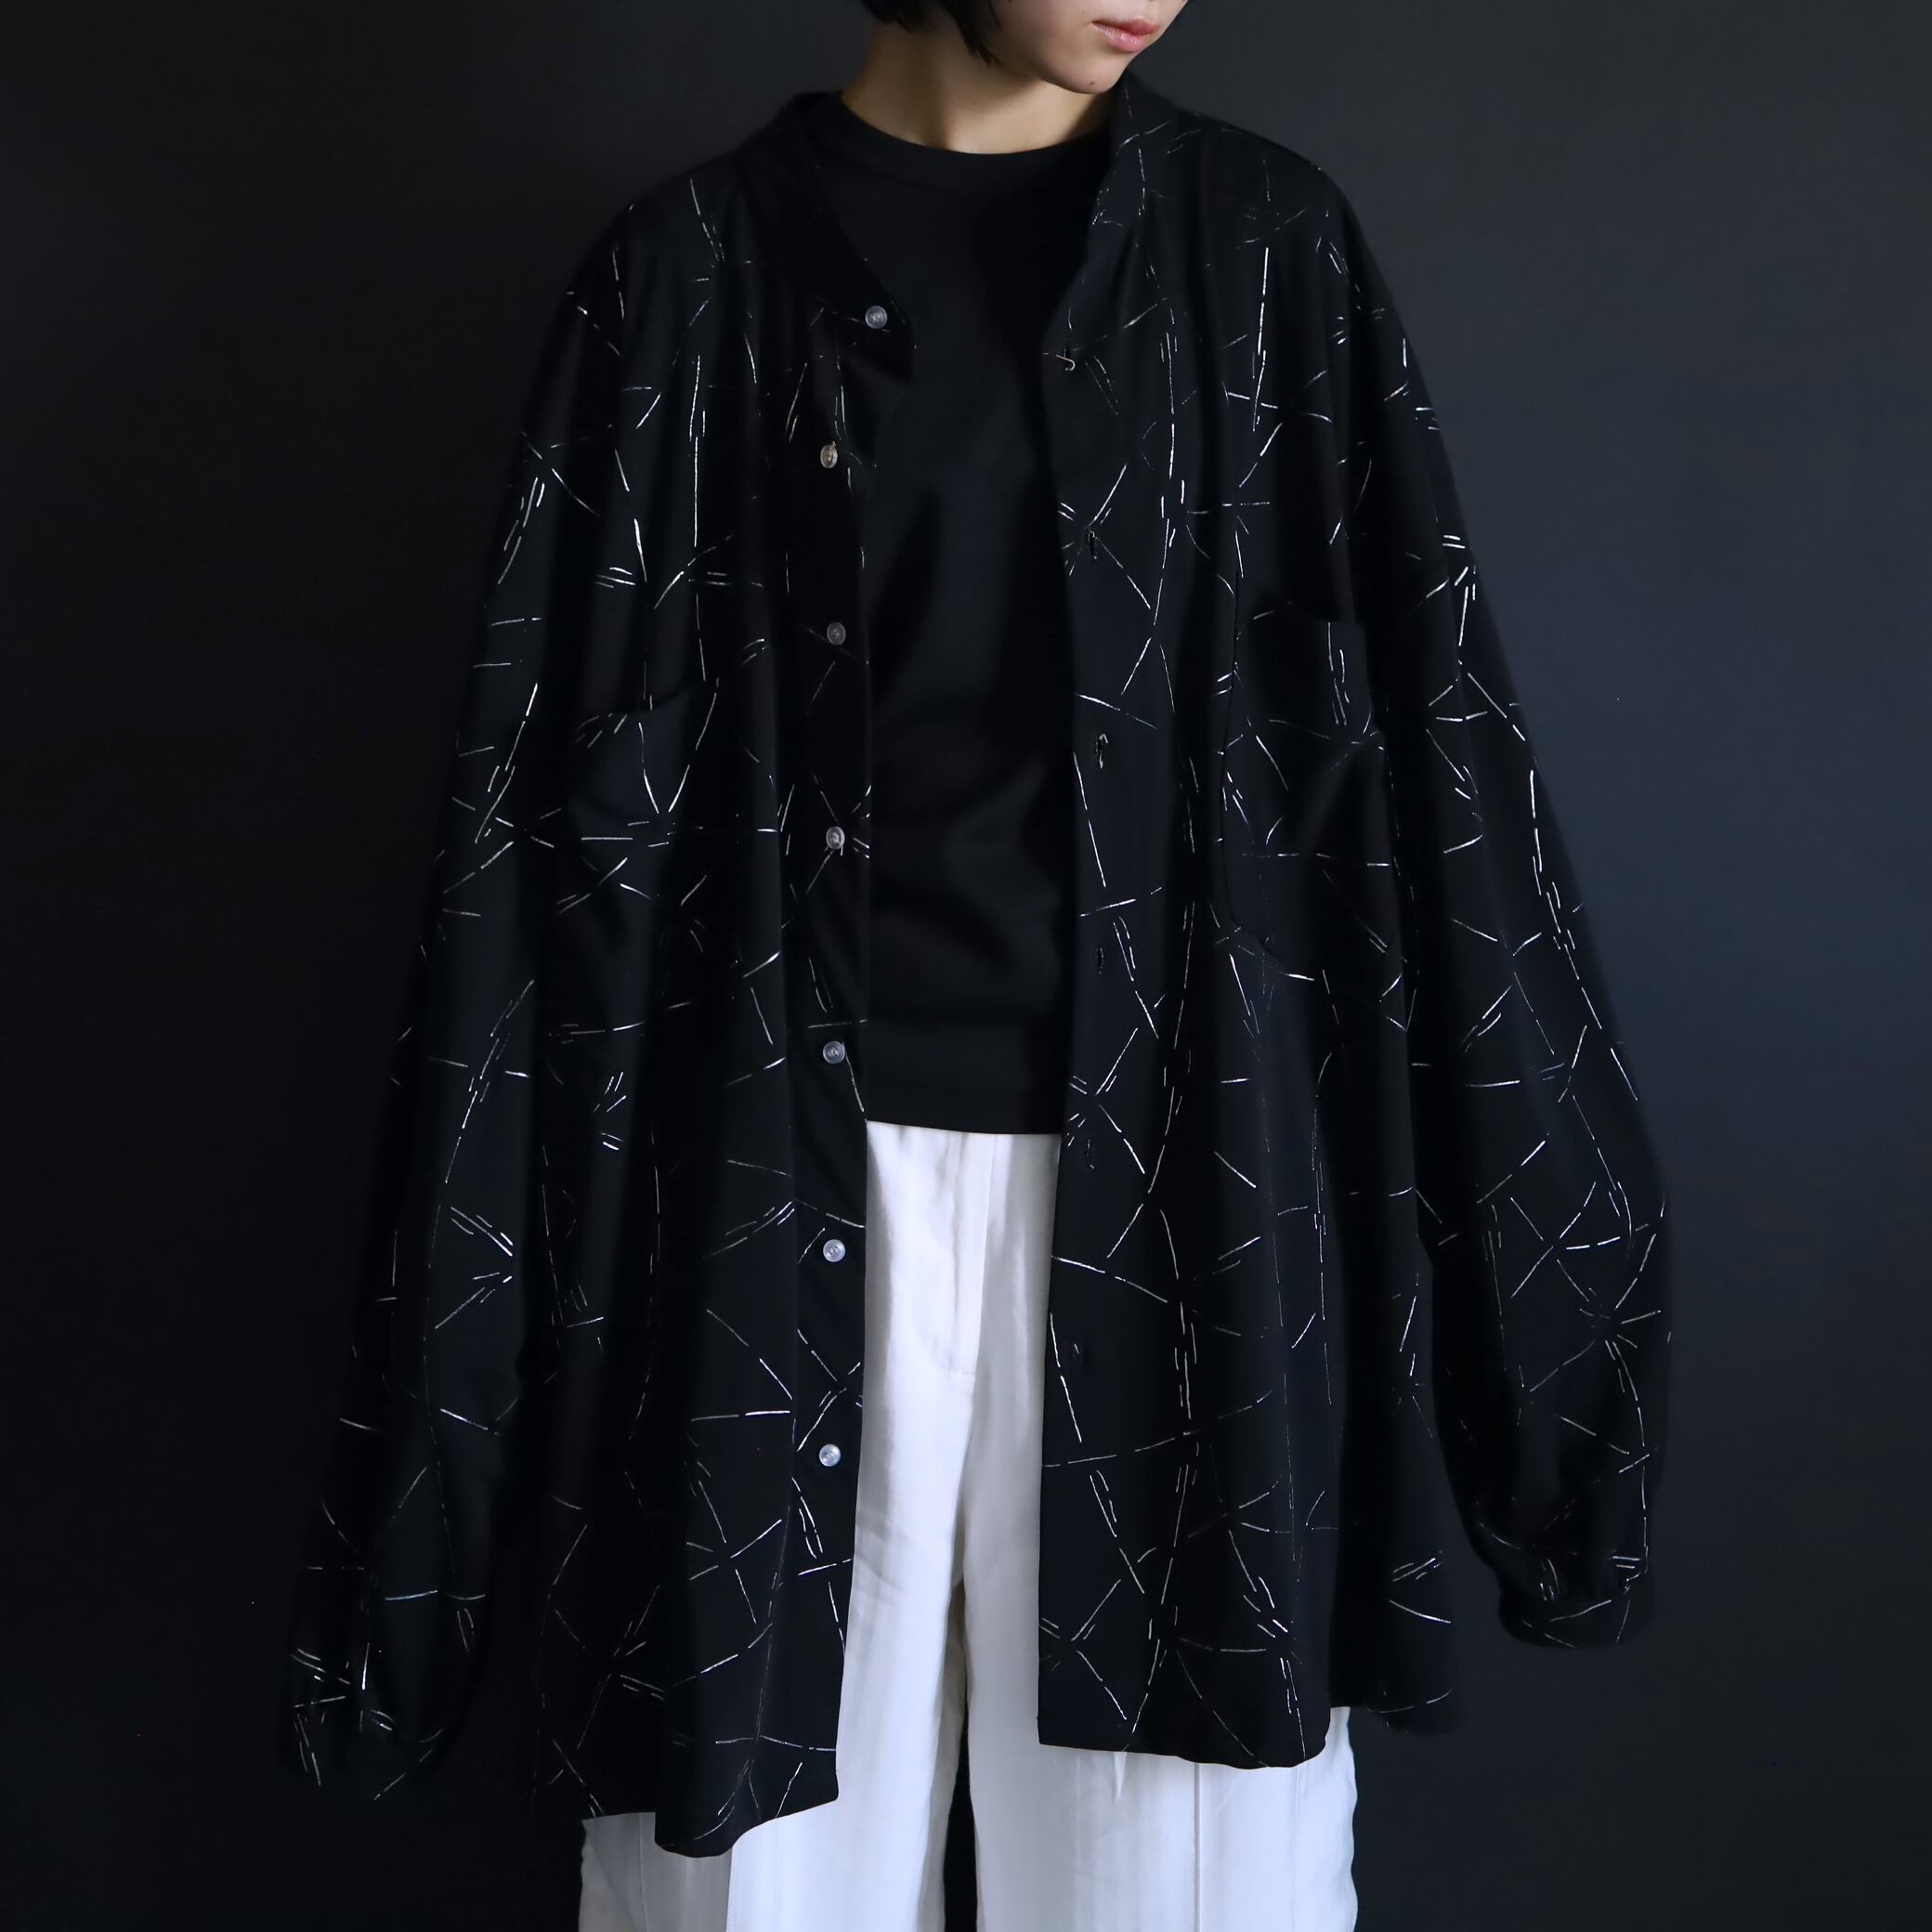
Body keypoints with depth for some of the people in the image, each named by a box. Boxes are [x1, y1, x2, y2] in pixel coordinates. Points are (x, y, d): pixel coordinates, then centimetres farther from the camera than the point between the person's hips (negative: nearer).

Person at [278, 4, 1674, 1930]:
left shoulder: (1266, 249, 6)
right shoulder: (697, 269, 3)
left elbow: (1430, 752, 3)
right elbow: (570, 805, 0)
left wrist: (1548, 1235, 1)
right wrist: (484, 1280, -2)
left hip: (1177, 1185, 1)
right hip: (789, 1186, 0)